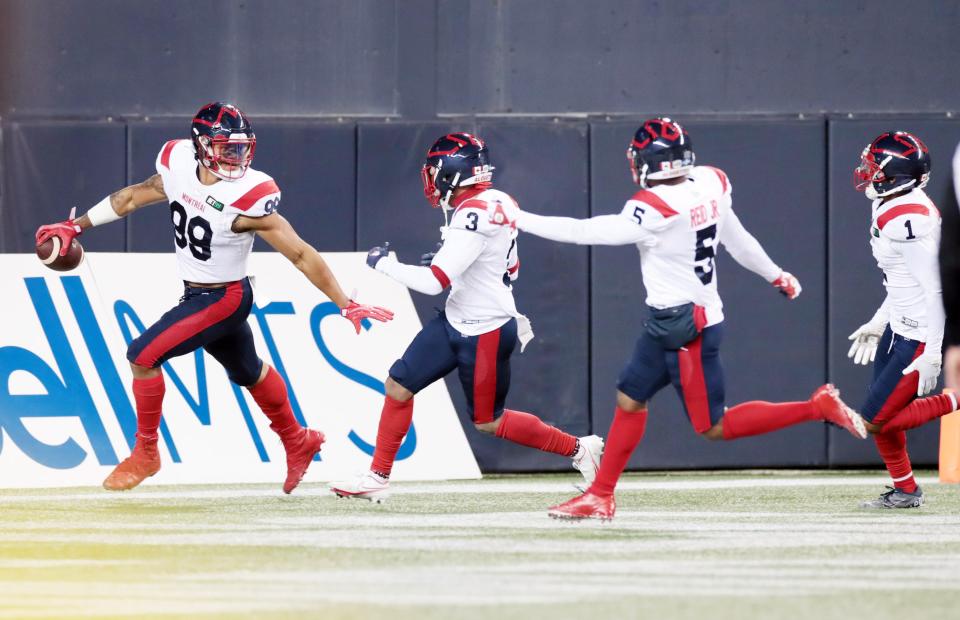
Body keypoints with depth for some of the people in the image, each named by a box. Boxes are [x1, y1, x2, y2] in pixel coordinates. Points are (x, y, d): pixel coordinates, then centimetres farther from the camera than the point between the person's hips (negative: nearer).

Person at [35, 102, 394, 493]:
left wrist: (346, 306, -21)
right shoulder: (180, 166, -10)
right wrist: (75, 227, 11)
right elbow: (134, 197, 8)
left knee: (143, 355, -15)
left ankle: (145, 453, 3)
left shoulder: (248, 197, -26)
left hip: (224, 298, -7)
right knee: (247, 372, 24)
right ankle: (297, 443, 46)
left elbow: (300, 254, -22)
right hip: (195, 295, 7)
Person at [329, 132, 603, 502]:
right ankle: (378, 478, 12)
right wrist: (446, 259, 12)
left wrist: (383, 264, -13)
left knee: (489, 422, 4)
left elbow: (434, 282, -27)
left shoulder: (474, 215, -26)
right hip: (456, 322, 9)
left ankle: (578, 449, 17)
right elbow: (511, 268, 17)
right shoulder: (499, 204, 3)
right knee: (399, 385, 6)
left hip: (485, 334, -9)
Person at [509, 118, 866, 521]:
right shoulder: (711, 184, -2)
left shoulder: (655, 209, -25)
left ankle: (817, 408, -5)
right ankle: (600, 497, 22)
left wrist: (520, 220, -13)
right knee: (630, 399, 15)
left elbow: (586, 233, -21)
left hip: (686, 327, -9)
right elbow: (736, 240, 10)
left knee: (714, 427, -1)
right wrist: (776, 275, 25)